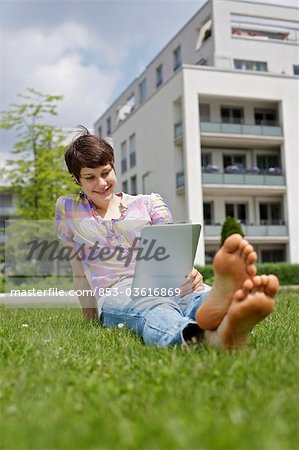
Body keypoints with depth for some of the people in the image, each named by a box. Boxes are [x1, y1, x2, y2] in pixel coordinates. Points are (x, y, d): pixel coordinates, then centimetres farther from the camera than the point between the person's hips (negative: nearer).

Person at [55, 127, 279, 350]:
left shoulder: (148, 203, 16)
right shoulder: (67, 208, 16)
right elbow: (78, 266, 20)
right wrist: (89, 314, 20)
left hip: (166, 283, 2)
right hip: (117, 293, -2)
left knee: (197, 294, -38)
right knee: (155, 308, -41)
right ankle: (209, 336, -74)